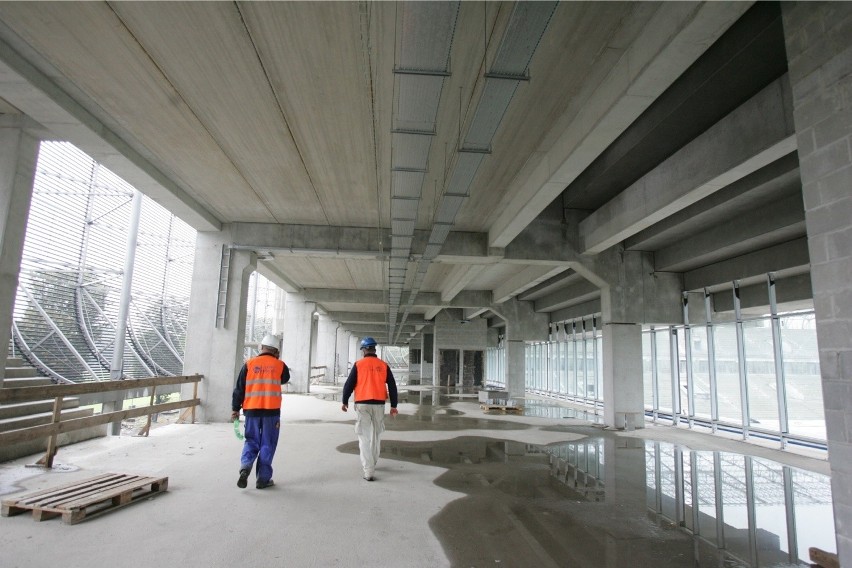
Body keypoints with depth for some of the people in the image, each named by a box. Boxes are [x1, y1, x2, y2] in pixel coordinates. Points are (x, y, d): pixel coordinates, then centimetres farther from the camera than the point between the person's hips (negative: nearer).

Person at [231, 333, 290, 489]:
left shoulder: (249, 364, 1)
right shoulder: (279, 365, -1)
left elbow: (239, 388, 3)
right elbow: (285, 378, 20)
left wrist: (235, 409, 11)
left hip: (252, 410, 2)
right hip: (271, 411, -1)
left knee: (251, 441, 16)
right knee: (267, 445, 8)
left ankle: (245, 467, -7)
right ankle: (263, 478, 11)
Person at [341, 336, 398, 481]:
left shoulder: (358, 364, -4)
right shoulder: (384, 365, 3)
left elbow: (349, 384, -3)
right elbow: (392, 386, 2)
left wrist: (345, 401, 10)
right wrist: (393, 405, 8)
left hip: (362, 404, -3)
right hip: (379, 404, 3)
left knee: (365, 437, 1)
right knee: (376, 435, 20)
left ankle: (369, 472, -4)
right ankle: (371, 464, 36)